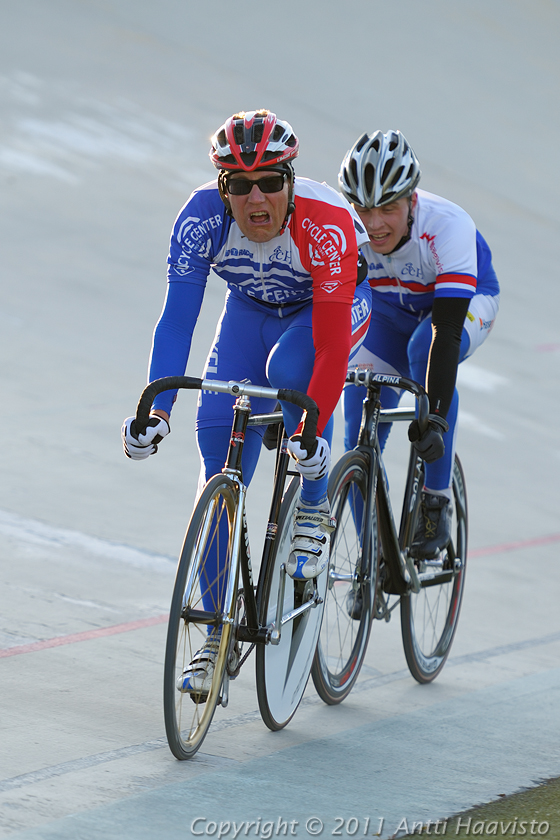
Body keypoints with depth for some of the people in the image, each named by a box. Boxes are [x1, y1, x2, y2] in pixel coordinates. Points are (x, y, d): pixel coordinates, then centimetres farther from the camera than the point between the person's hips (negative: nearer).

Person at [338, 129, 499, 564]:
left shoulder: (449, 226, -38)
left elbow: (446, 331, -44)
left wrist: (436, 416, -53)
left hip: (465, 303, -3)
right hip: (390, 311, 3)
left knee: (426, 348, -37)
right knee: (360, 439, -10)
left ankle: (437, 503, -24)